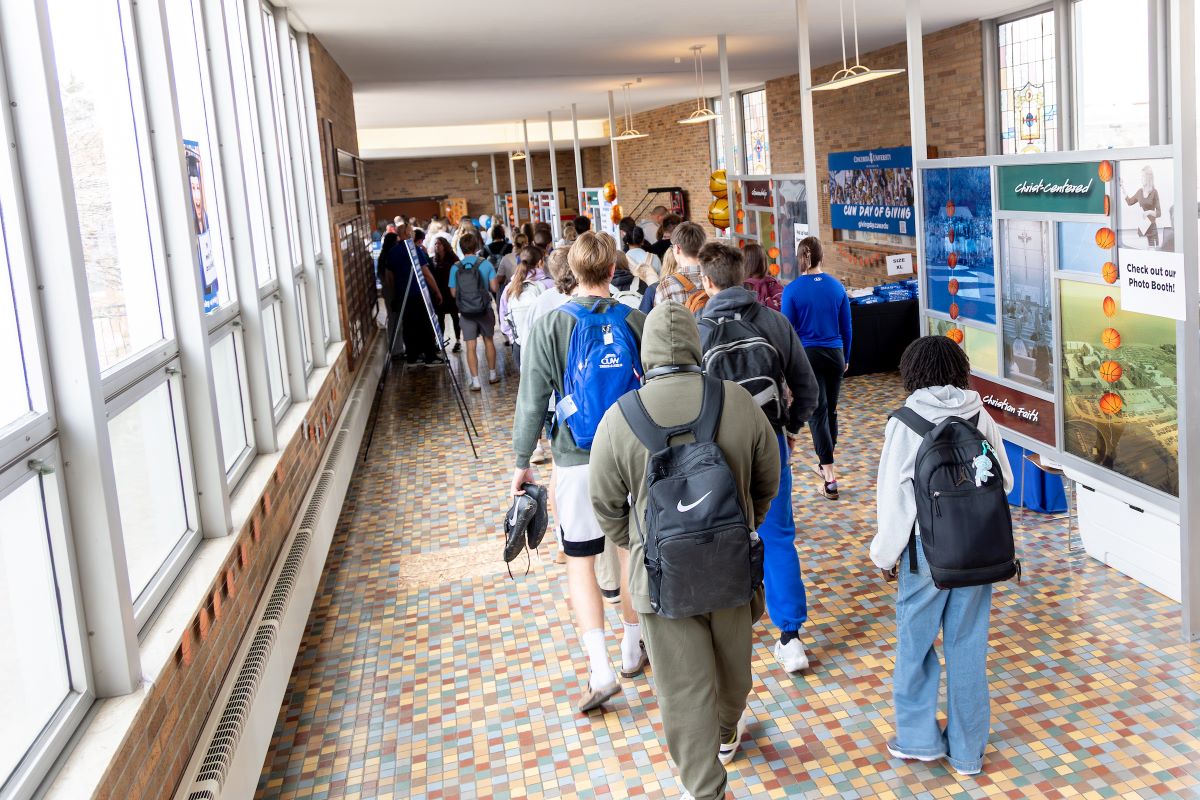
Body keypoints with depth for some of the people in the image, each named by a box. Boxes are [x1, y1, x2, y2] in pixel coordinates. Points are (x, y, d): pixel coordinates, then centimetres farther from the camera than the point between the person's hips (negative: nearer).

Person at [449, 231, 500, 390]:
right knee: (489, 341, 18)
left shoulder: (456, 268, -5)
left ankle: (475, 381, 0)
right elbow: (494, 287, -7)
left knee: (471, 346, 2)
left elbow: (453, 292, 0)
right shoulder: (485, 263, -8)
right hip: (484, 309, 0)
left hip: (466, 311, 0)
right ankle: (492, 375, 28)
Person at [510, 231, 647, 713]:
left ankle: (600, 669, -5)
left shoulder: (549, 325, -9)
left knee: (580, 563, 5)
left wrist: (522, 461, 1)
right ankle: (632, 652, 30)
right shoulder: (634, 321, -4)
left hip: (576, 460, -2)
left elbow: (532, 401, -8)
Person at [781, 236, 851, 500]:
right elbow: (846, 327, 7)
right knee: (831, 410, 18)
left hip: (808, 355, -4)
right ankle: (825, 463, 34)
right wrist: (845, 358, 20)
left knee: (817, 413, -4)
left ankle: (830, 479, -11)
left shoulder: (792, 290, -9)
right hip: (835, 354, 4)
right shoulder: (837, 286, 1)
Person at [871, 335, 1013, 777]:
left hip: (927, 548, -3)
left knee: (915, 640, 14)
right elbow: (1004, 480, 5)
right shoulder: (980, 415, -1)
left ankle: (918, 737, 26)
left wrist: (886, 554, 2)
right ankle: (967, 750, 23)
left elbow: (894, 493, -8)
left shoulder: (906, 421, -11)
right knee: (968, 645, 12)